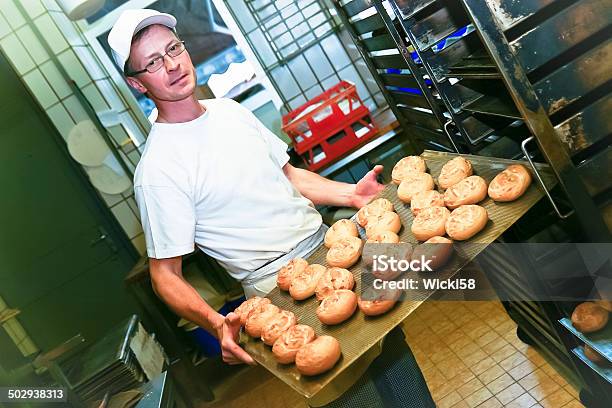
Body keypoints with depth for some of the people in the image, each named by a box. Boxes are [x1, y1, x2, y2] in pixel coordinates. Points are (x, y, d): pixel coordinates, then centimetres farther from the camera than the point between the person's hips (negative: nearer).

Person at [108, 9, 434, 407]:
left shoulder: (230, 109, 7)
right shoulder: (158, 169, -14)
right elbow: (166, 274, -12)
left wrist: (351, 194, 1)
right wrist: (217, 324, -30)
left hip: (326, 238, 7)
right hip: (278, 282, -6)